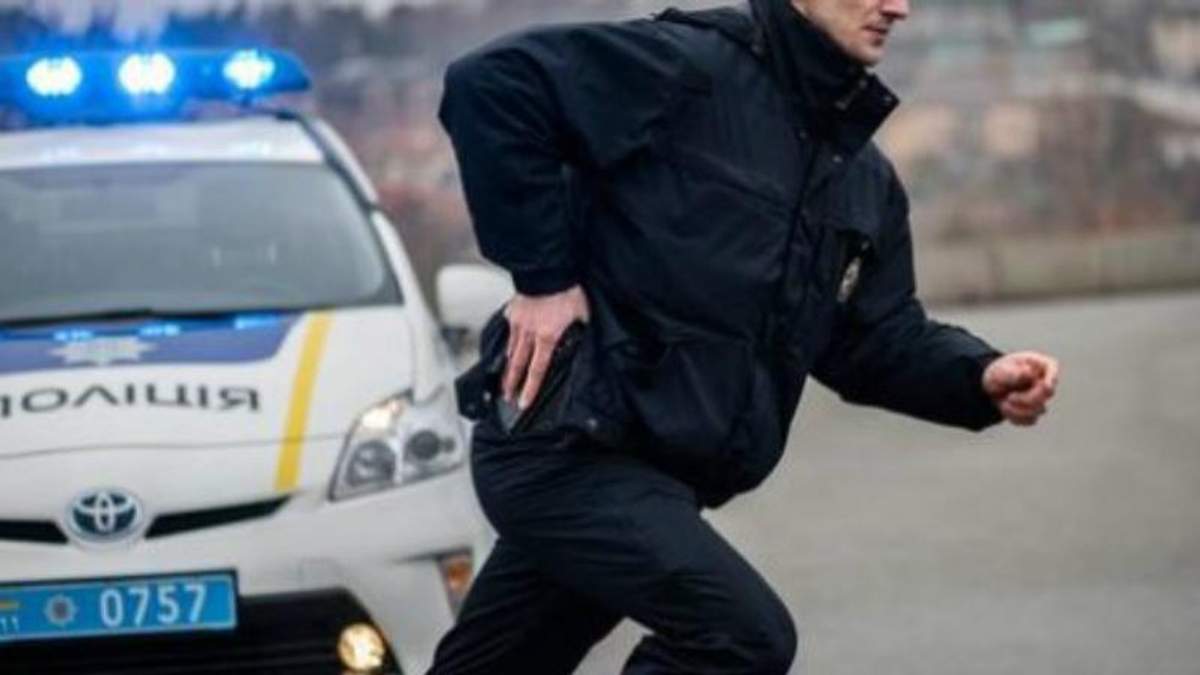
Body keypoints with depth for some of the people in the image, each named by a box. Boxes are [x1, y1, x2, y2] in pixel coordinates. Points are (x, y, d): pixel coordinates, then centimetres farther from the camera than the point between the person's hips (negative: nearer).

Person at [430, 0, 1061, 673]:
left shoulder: (866, 180, 11)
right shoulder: (690, 68, -15)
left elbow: (879, 340, 15)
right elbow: (491, 83, -22)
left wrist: (982, 377, -6)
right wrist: (543, 276, -20)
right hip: (566, 452, -9)